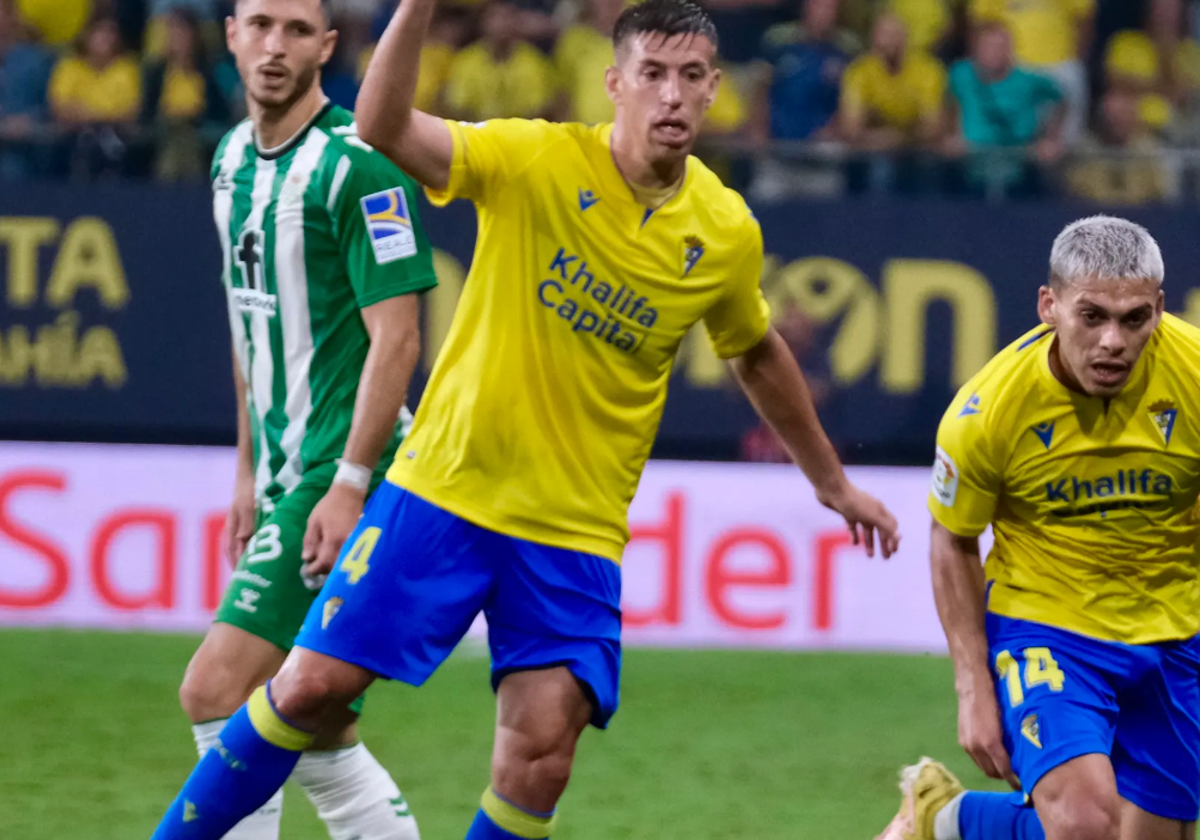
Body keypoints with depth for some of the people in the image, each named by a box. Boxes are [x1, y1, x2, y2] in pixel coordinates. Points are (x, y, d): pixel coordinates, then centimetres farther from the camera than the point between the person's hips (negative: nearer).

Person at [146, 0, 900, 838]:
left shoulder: (727, 234, -1)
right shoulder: (538, 161, -11)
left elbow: (760, 355, 18)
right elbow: (385, 129, -24)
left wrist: (832, 481, 26)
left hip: (575, 529, 2)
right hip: (446, 487, -2)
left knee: (541, 752, -11)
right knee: (313, 684, -3)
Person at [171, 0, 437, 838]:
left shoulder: (357, 164, -13)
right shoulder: (233, 159, 13)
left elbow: (396, 338, -16)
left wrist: (348, 485, -21)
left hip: (341, 476, -9)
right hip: (285, 477, 9)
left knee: (216, 692, -15)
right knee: (319, 737, 8)